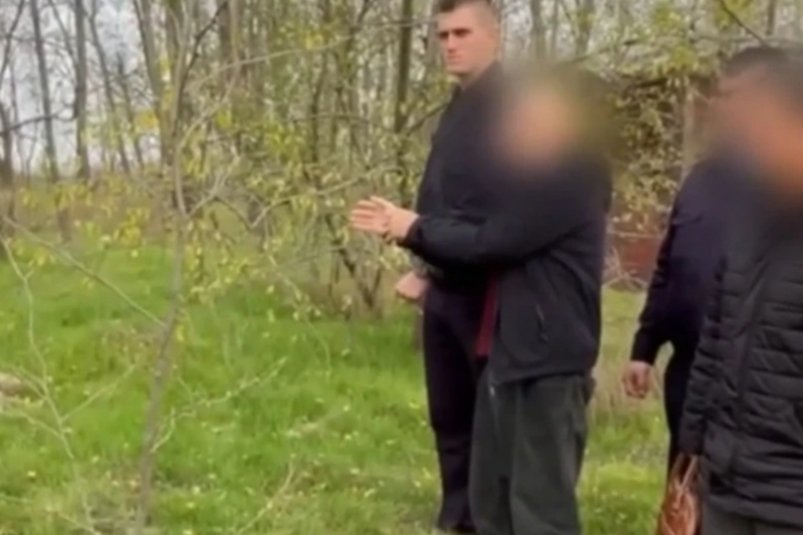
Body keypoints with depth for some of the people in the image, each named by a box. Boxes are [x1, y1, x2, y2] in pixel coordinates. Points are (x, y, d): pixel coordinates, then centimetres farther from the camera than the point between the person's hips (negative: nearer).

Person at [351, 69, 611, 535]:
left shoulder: (571, 180, -14)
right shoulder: (536, 174, 18)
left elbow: (491, 242, -17)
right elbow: (495, 238, 16)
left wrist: (416, 228, -2)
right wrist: (411, 228, 8)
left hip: (549, 360, -10)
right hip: (509, 351, 10)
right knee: (493, 497, 17)